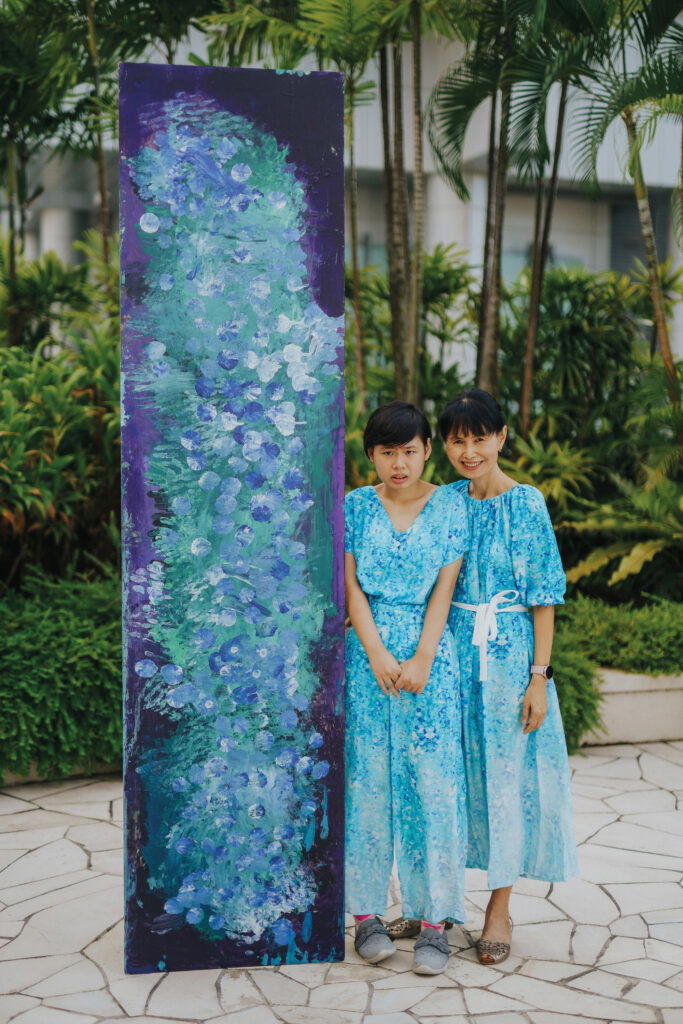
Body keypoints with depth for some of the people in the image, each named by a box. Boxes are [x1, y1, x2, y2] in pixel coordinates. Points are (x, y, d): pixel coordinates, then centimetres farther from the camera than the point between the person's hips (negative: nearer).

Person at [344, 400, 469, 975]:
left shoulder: (449, 508, 5)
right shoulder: (354, 507, 5)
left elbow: (444, 589, 0)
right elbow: (351, 586, 0)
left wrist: (423, 658, -10)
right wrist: (378, 656, -10)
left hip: (430, 653, 0)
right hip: (368, 653, 1)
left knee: (432, 780, -2)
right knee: (367, 777, 1)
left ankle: (435, 919, 4)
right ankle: (367, 912, 10)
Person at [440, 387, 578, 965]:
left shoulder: (527, 504, -7)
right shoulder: (447, 502, 5)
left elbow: (544, 597, -7)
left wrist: (539, 678, -10)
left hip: (508, 654, -4)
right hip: (452, 652, 4)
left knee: (506, 772, 3)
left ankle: (500, 910, 15)